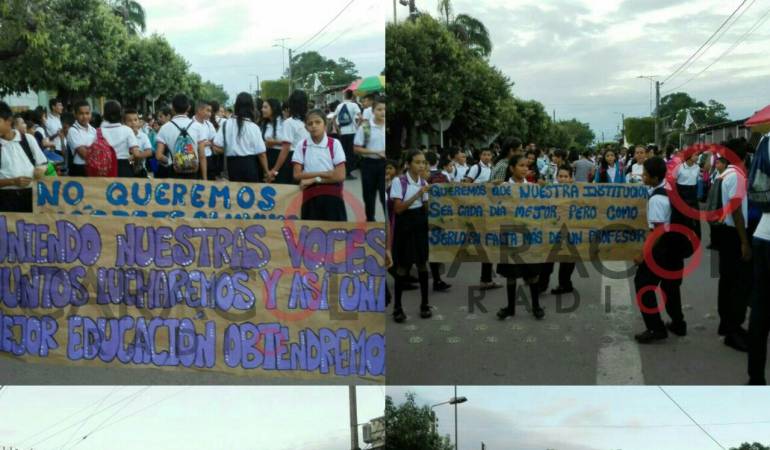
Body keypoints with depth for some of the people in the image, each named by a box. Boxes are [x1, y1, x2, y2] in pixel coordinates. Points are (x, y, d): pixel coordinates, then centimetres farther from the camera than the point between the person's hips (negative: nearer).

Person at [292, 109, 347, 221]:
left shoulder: (334, 144, -3)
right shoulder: (302, 145, 3)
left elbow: (340, 176, -9)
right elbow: (297, 175, -3)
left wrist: (314, 179, -9)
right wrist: (323, 173, -11)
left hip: (332, 196, -1)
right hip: (310, 197, 2)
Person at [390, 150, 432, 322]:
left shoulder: (424, 183, 6)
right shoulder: (398, 181, -11)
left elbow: (427, 208, 8)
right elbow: (398, 208, -17)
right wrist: (418, 194, -20)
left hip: (421, 224, 5)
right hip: (405, 225, -5)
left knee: (422, 263, 9)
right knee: (403, 266, 2)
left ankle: (424, 304, 20)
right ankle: (397, 306, 14)